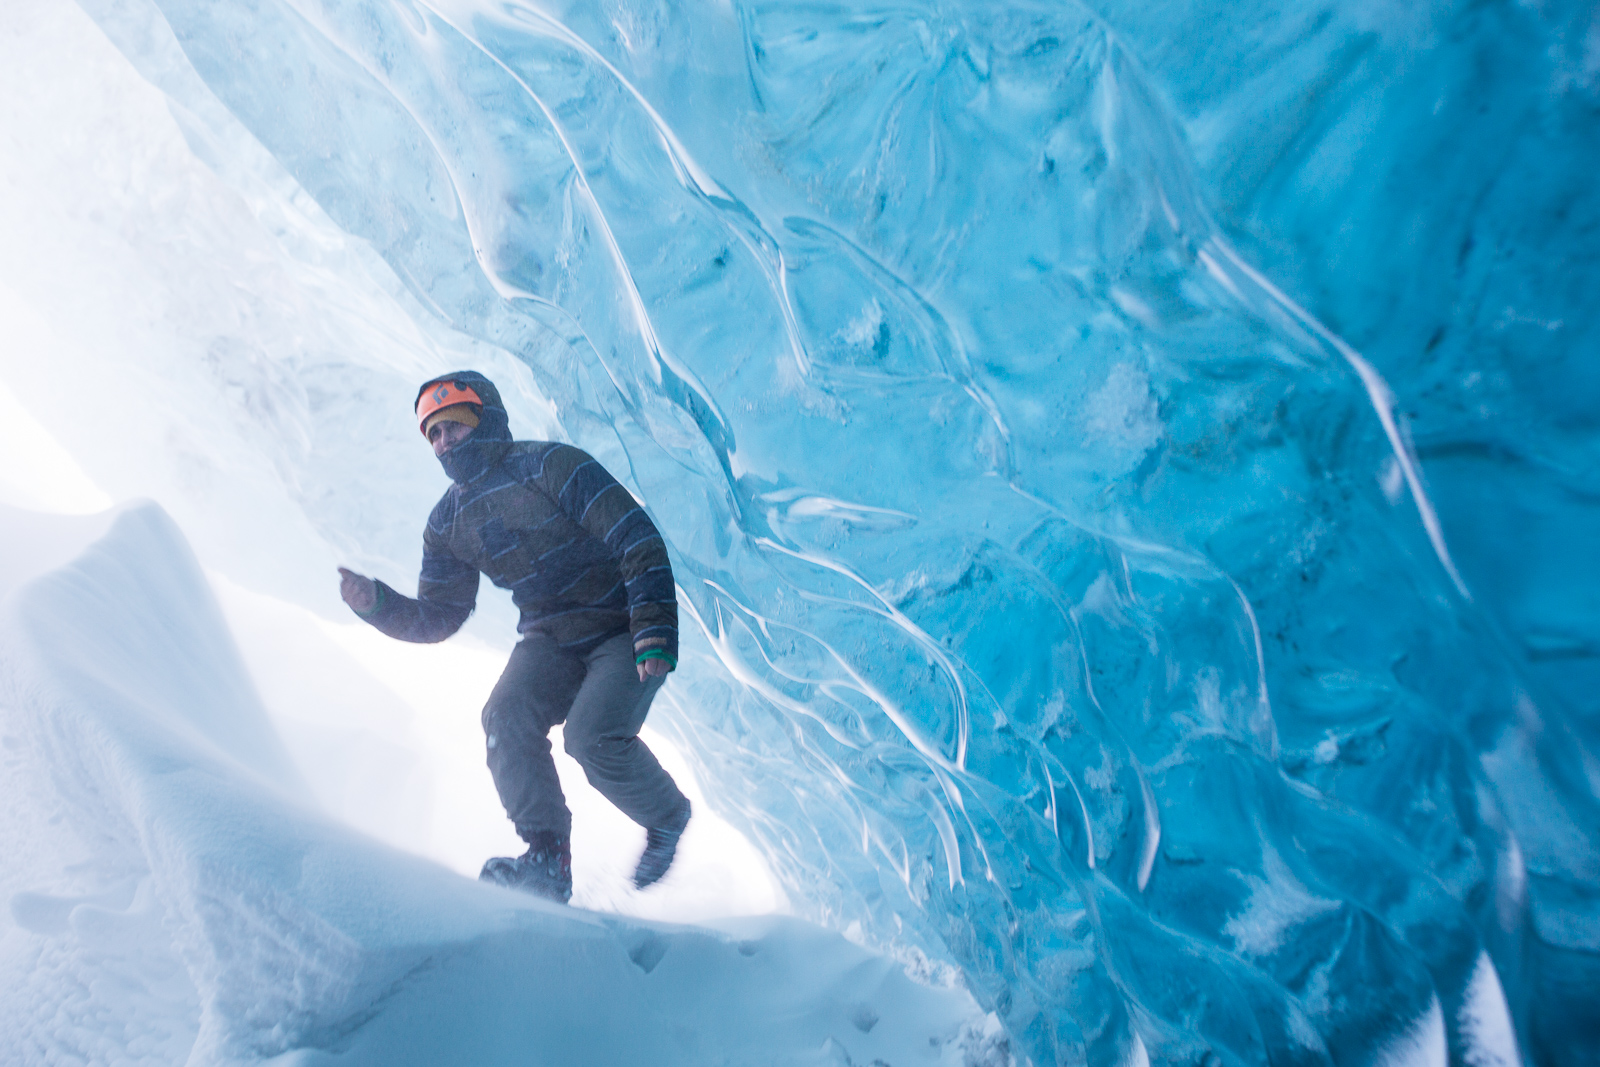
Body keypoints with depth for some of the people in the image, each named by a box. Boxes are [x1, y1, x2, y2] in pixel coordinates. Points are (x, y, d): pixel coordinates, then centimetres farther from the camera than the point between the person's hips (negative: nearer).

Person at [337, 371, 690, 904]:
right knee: (506, 716, -20)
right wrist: (375, 603, -10)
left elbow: (640, 540, -19)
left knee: (592, 737, -23)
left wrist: (655, 630, -28)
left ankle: (668, 815, 6)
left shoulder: (552, 466, -15)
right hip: (551, 639, 6)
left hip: (624, 629, -5)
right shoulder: (447, 525, 5)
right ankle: (548, 859, -12)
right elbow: (436, 618, 10)